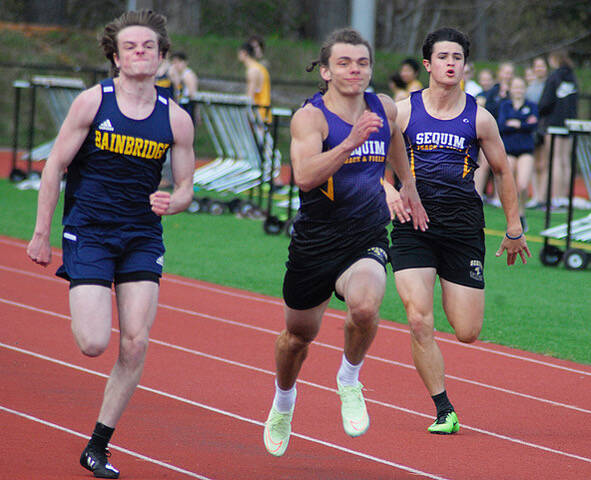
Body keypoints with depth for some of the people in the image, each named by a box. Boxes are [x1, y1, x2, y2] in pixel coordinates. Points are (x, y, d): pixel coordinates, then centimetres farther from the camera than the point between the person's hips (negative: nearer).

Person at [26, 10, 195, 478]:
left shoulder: (177, 119, 0)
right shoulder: (92, 102, -7)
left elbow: (185, 188, 8)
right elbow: (55, 166, -1)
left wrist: (169, 203, -16)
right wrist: (42, 234, -1)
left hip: (142, 237, 3)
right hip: (88, 233, -2)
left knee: (135, 344, -7)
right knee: (94, 344, -13)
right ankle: (84, 306, 26)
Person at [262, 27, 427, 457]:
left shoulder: (385, 108, 1)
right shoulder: (310, 116, -15)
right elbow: (305, 177, -33)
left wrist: (409, 187, 36)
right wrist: (351, 142, -42)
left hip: (366, 240, 2)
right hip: (315, 240, -2)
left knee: (365, 307, -30)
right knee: (300, 334, 17)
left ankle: (349, 381, -1)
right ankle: (284, 402, 49)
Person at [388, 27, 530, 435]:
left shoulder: (479, 119, 3)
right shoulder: (404, 111, 1)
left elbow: (503, 171, 14)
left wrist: (514, 227, 15)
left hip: (463, 228, 1)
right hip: (413, 227, -1)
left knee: (468, 333, -1)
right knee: (420, 322, -15)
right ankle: (444, 410, -4)